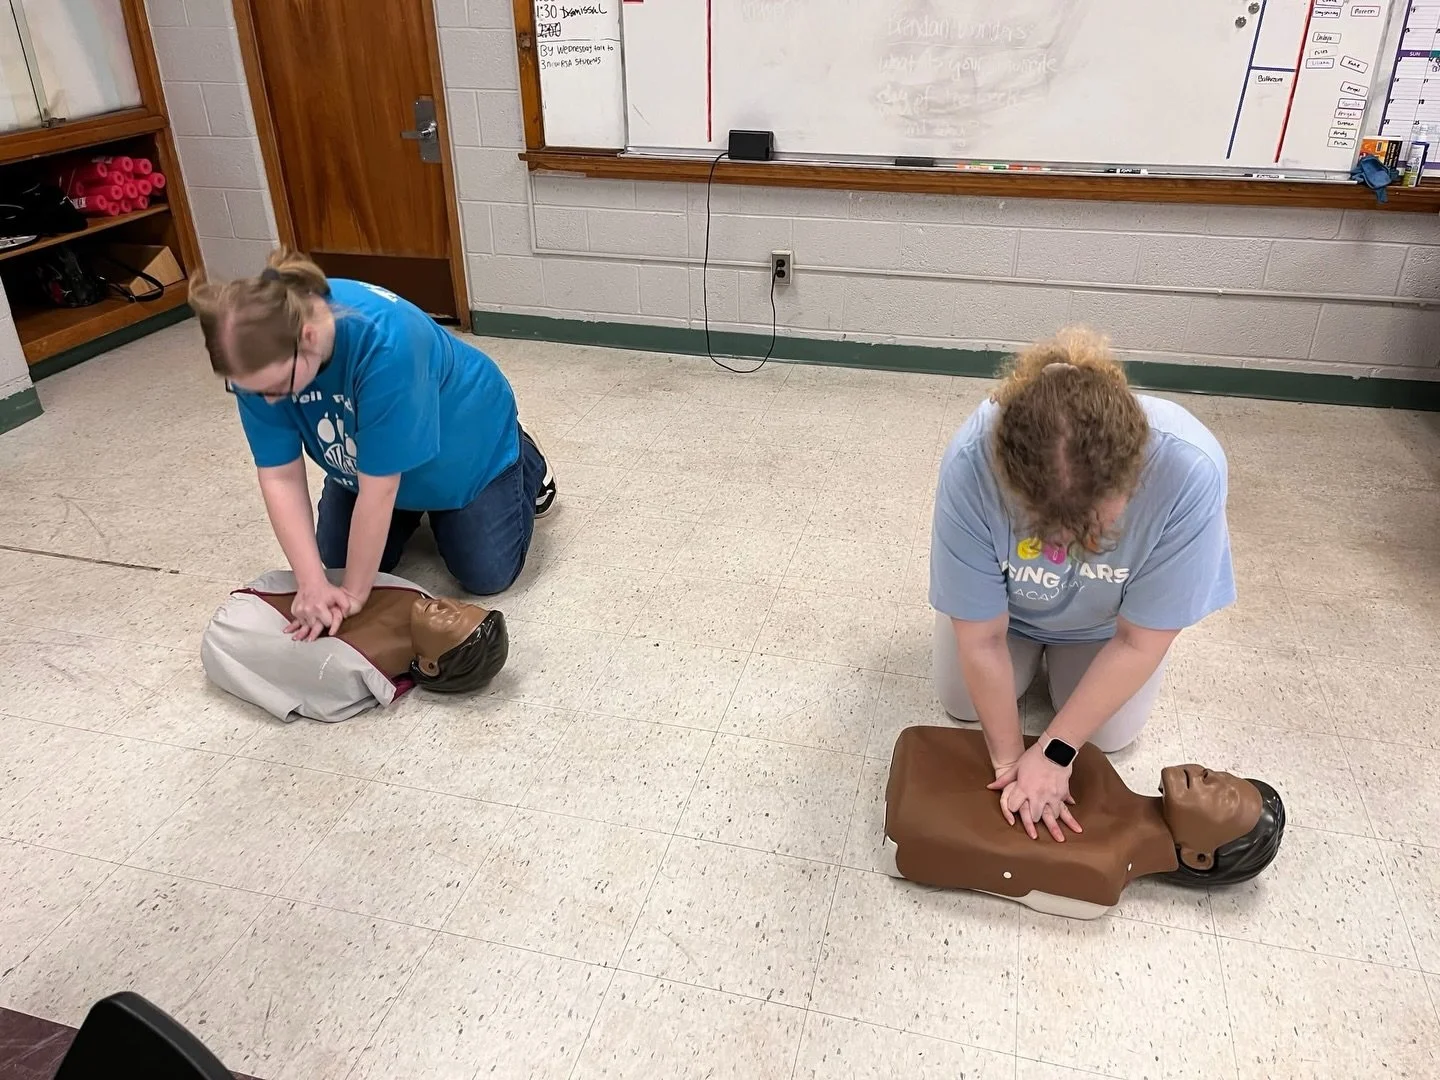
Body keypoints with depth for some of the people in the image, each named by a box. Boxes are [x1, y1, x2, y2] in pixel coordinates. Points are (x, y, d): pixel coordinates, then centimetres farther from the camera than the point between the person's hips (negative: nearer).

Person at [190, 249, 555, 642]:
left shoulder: (384, 343, -45)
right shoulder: (260, 356, -28)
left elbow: (378, 488, -37)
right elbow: (280, 478, -23)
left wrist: (354, 594, -29)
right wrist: (313, 584, -32)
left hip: (464, 447, -4)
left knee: (487, 577, 1)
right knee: (339, 565, 5)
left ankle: (525, 465, 25)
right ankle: (416, 512, 31)